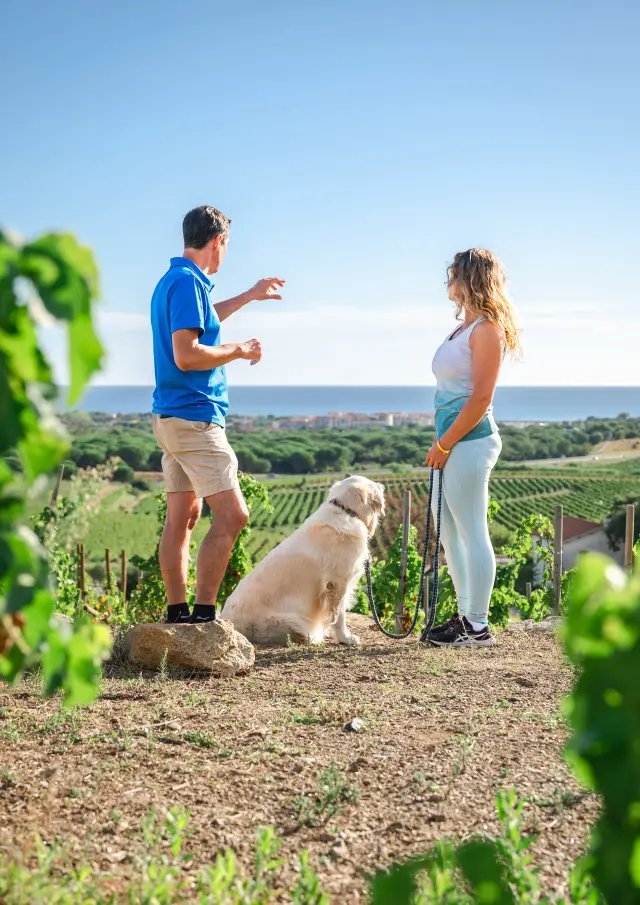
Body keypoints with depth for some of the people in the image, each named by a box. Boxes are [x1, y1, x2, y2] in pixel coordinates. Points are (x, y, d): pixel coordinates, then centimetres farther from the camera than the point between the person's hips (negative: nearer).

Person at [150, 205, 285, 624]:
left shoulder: (174, 280, 16)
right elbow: (185, 355, -24)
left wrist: (250, 296, 45)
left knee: (183, 518, 11)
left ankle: (178, 614, 14)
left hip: (172, 417, 11)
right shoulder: (188, 281, -15)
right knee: (232, 515, -11)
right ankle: (203, 614, -11)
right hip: (195, 417, -11)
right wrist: (239, 350, -10)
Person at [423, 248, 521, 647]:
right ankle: (466, 615, 25)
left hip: (470, 441, -10)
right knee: (450, 532, 15)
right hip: (453, 442, 10)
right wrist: (442, 443, 11)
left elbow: (481, 397, -17)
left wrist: (444, 444, -15)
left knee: (473, 534, -4)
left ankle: (478, 627, 4)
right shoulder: (465, 328, 16)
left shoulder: (487, 329, -12)